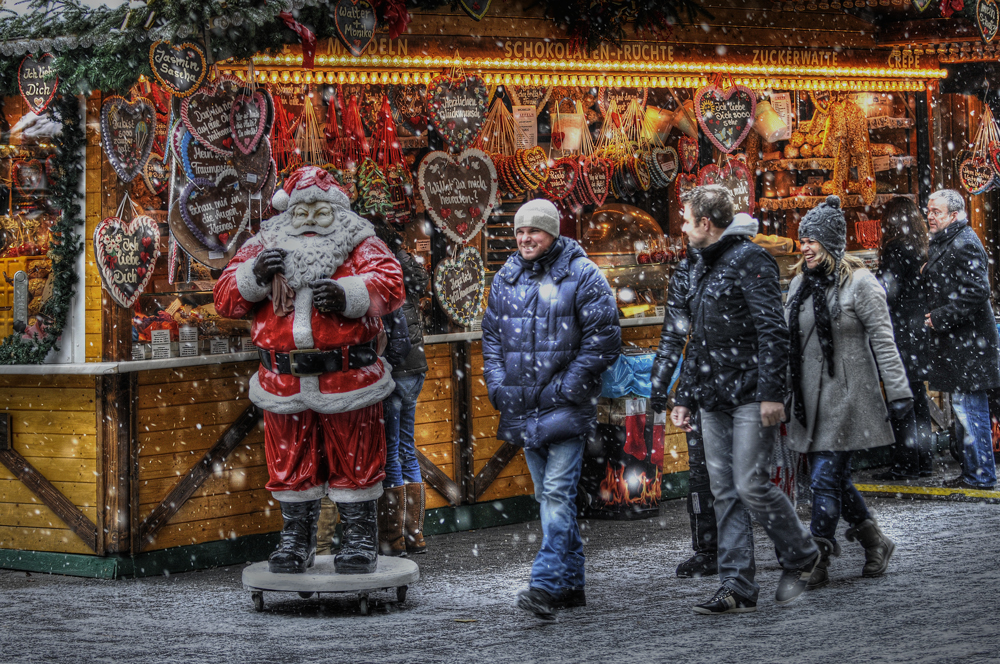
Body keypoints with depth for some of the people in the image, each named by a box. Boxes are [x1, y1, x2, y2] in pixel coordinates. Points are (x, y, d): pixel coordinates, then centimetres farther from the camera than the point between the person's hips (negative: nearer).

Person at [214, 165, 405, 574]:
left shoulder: (359, 245, 4)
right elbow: (225, 299, 6)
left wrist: (347, 294, -29)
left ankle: (360, 539, 18)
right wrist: (254, 275, -14)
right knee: (290, 464, 10)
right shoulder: (262, 249, 11)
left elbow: (389, 285, -11)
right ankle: (296, 539, 25)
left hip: (347, 381, -2)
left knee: (354, 461, 5)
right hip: (284, 383, 2)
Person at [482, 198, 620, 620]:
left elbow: (604, 337, -9)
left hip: (565, 406, -7)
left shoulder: (581, 275, -5)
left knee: (557, 492, -14)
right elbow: (491, 336, 19)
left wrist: (568, 386, -13)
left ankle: (546, 584, -19)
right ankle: (571, 584, 20)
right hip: (523, 407, 7)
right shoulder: (506, 278, 13)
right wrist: (498, 385, 5)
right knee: (547, 495, 11)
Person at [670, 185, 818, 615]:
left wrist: (771, 392, -21)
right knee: (725, 492, 4)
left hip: (750, 396, -8)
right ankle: (737, 588, 4)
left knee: (751, 485, -10)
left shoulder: (750, 260, -8)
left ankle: (800, 555, 13)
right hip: (714, 400, 8)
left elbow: (772, 330, -15)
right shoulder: (701, 269, 19)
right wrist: (684, 396, 20)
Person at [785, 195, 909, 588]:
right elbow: (789, 341, 20)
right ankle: (875, 544, 26)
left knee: (826, 478, -10)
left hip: (846, 397, -7)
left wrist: (899, 393, -13)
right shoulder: (800, 283, 13)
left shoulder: (859, 283, -7)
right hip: (810, 399, 7)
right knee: (834, 478, 10)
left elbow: (883, 341, -9)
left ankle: (817, 563, -6)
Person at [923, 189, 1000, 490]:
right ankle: (973, 472, 20)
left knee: (968, 407, -8)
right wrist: (934, 313, 14)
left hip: (967, 341, -11)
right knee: (966, 408, 14)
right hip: (956, 340, 11)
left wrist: (941, 318, -19)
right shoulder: (943, 244, 17)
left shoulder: (964, 244, -15)